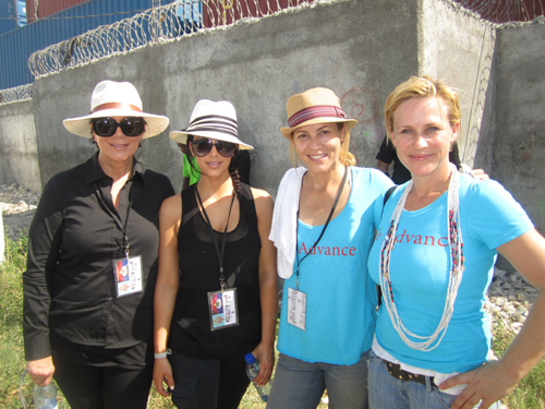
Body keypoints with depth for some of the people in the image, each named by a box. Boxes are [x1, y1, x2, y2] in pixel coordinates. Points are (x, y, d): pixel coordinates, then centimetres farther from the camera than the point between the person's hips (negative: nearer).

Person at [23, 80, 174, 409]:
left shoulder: (159, 189, -3)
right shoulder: (64, 188, -8)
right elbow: (37, 272, -5)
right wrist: (37, 348, -5)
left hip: (135, 345, 1)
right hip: (72, 345, 0)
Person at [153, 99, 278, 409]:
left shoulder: (259, 202, -6)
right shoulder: (174, 208, -7)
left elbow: (268, 276, -4)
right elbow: (167, 283, -3)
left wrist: (267, 341, -2)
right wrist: (160, 351, -1)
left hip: (245, 342, 1)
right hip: (190, 345, -1)